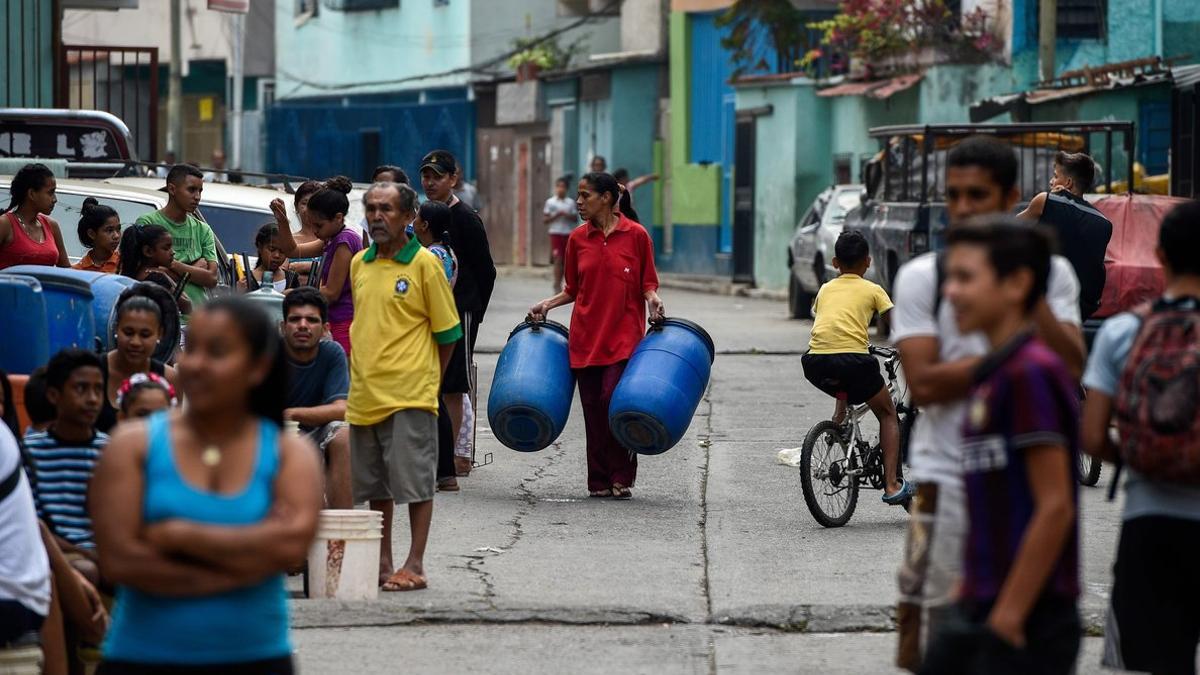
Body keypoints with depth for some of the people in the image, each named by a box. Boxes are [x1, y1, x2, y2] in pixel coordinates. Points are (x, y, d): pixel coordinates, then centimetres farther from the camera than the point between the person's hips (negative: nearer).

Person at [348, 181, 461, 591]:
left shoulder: (424, 263, -6)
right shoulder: (359, 264, 11)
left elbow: (447, 332, -2)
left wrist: (425, 380, 0)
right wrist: (365, 378, 16)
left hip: (409, 396, -6)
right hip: (365, 395, 6)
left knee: (414, 482, -5)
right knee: (375, 484, 11)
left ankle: (414, 565, -2)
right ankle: (382, 562, 19)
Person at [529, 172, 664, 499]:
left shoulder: (635, 235, -2)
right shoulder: (578, 239, 8)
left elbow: (648, 283, 5)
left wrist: (652, 299, -15)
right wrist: (547, 304, 3)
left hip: (624, 334, -4)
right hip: (586, 334, 4)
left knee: (614, 399, -15)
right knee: (593, 407, 3)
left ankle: (621, 478, -3)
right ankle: (599, 481, 11)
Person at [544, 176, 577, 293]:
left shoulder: (571, 202, 9)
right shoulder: (550, 202, 2)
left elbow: (576, 219, 10)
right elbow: (545, 219, 0)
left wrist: (567, 215, -9)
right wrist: (556, 215, -14)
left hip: (568, 234, 3)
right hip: (556, 233, -3)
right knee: (558, 260, -9)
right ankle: (557, 285, -8)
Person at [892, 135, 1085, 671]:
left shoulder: (1051, 273, 5)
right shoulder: (922, 276, -1)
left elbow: (1070, 368, -9)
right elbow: (923, 383, -12)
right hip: (947, 480, -2)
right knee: (934, 632, -2)